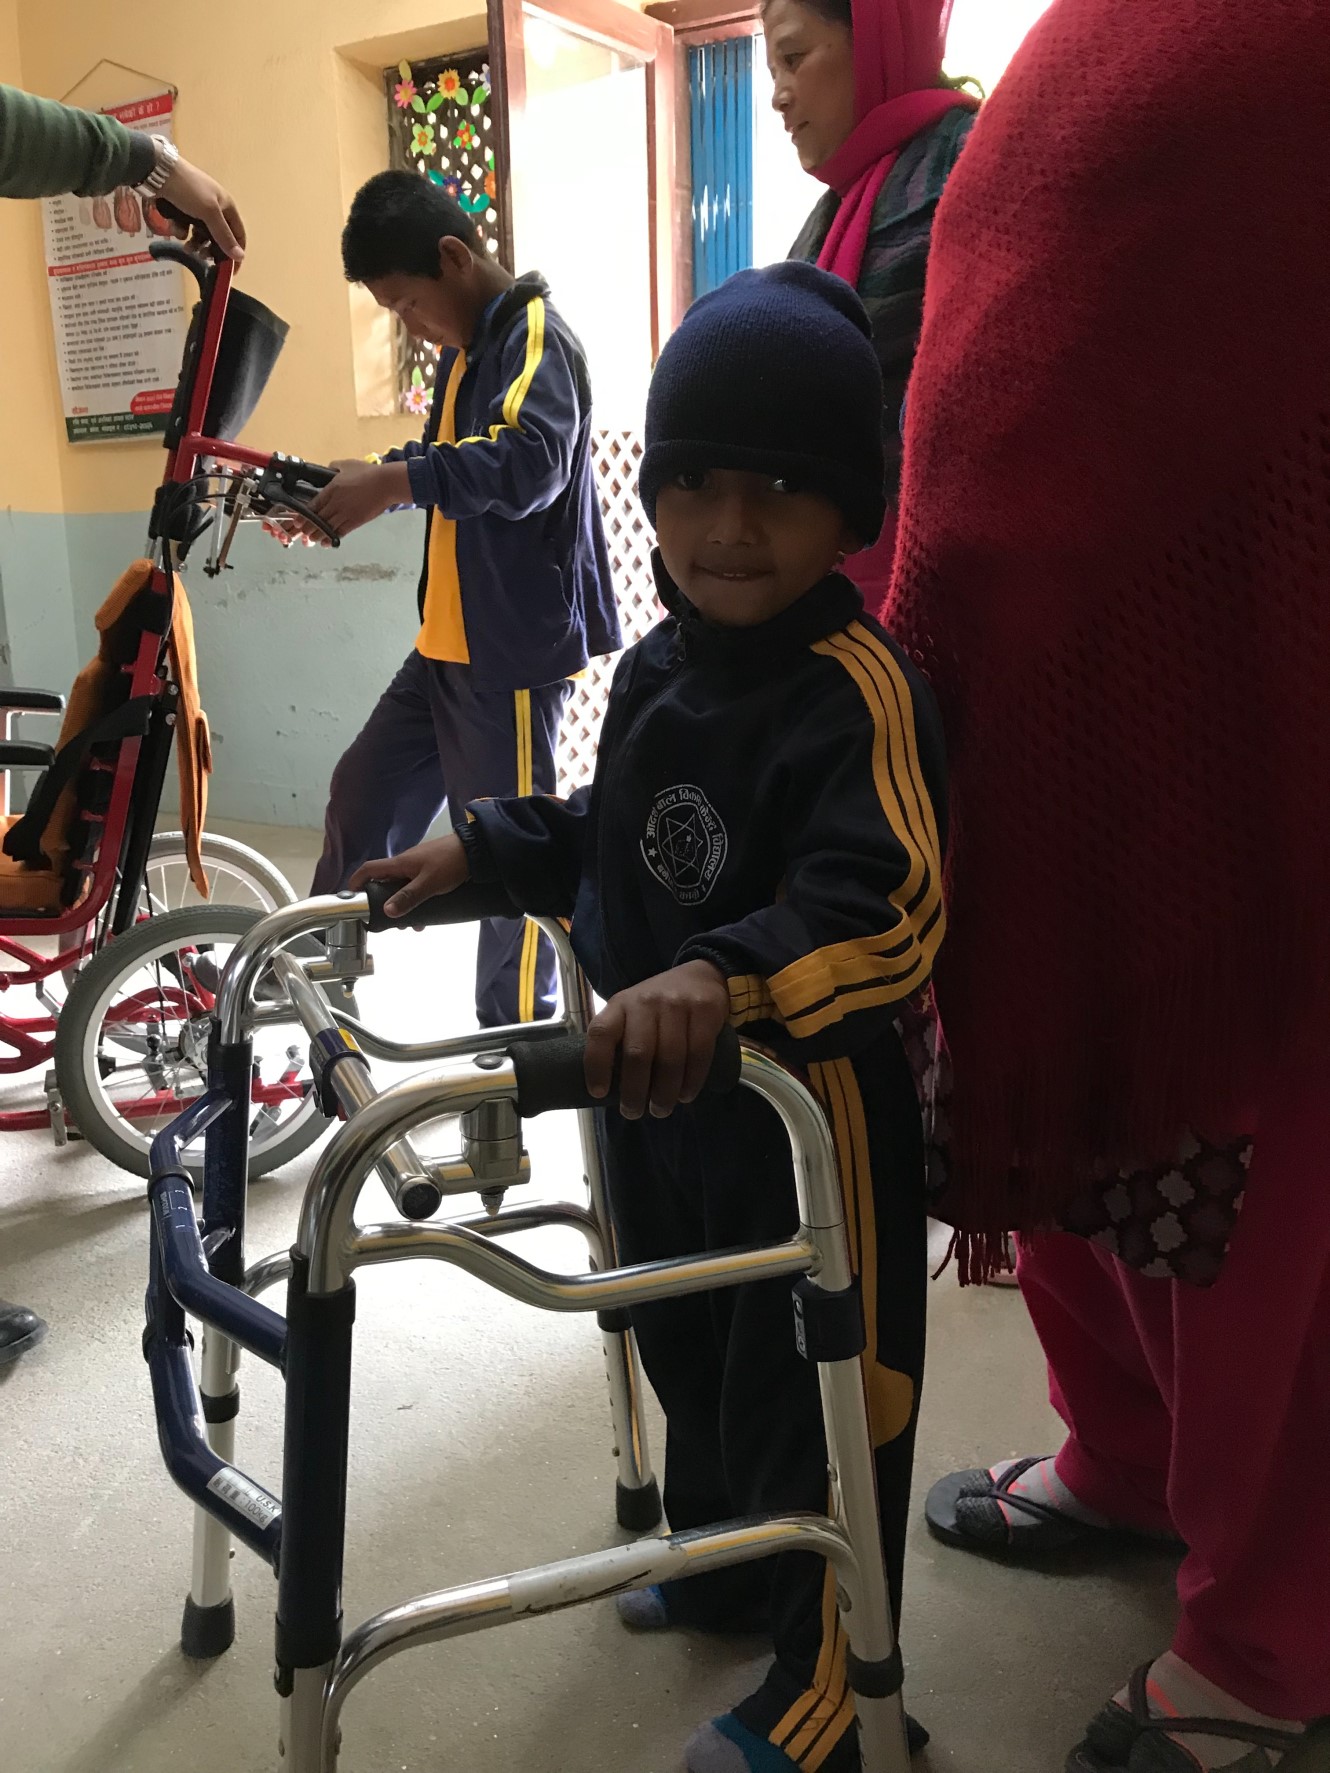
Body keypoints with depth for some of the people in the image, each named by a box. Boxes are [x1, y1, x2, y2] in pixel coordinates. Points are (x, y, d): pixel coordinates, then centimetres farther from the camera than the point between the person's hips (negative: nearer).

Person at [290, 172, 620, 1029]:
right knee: (363, 796, 15)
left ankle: (522, 1033, 15)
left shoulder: (534, 334, -13)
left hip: (518, 644, -10)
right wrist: (365, 480, 10)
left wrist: (392, 484, -33)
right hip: (449, 640, 10)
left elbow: (530, 462, -31)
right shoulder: (467, 347, 17)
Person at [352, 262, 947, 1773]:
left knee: (811, 1392, 8)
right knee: (684, 1347, 26)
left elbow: (885, 906, -35)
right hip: (649, 1084, 9)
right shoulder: (655, 668, 5)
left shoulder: (859, 689, -22)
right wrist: (479, 852, 11)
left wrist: (727, 977, -50)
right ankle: (719, 1557, 53)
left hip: (809, 1098, -8)